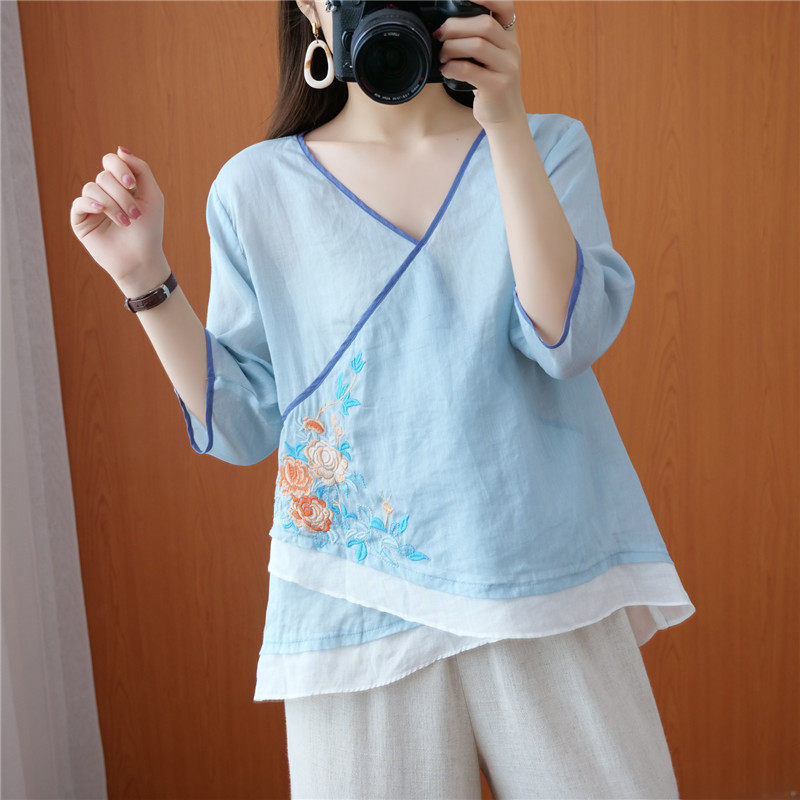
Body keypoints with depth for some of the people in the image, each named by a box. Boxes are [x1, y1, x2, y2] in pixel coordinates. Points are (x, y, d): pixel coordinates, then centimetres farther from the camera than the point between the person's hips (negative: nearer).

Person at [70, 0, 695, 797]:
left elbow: (566, 336, -12)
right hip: (364, 605, 0)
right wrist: (145, 277, -6)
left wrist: (506, 125, -16)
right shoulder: (258, 186, 4)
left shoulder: (548, 147, 6)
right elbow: (243, 426, 4)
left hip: (549, 591, 1)